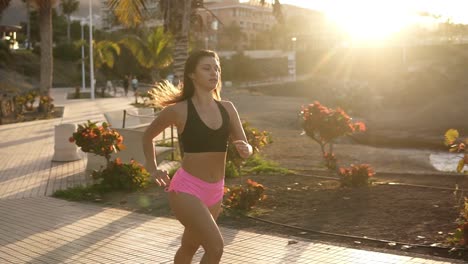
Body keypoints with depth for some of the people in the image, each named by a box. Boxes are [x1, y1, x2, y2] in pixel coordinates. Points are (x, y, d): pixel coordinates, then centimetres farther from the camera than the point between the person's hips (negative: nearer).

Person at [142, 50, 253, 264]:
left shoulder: (227, 109, 3)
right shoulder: (179, 110, -9)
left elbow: (247, 150, 4)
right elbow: (148, 135, 8)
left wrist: (245, 149, -18)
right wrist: (152, 168, 6)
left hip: (214, 192, 5)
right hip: (186, 190, -5)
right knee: (216, 246, -18)